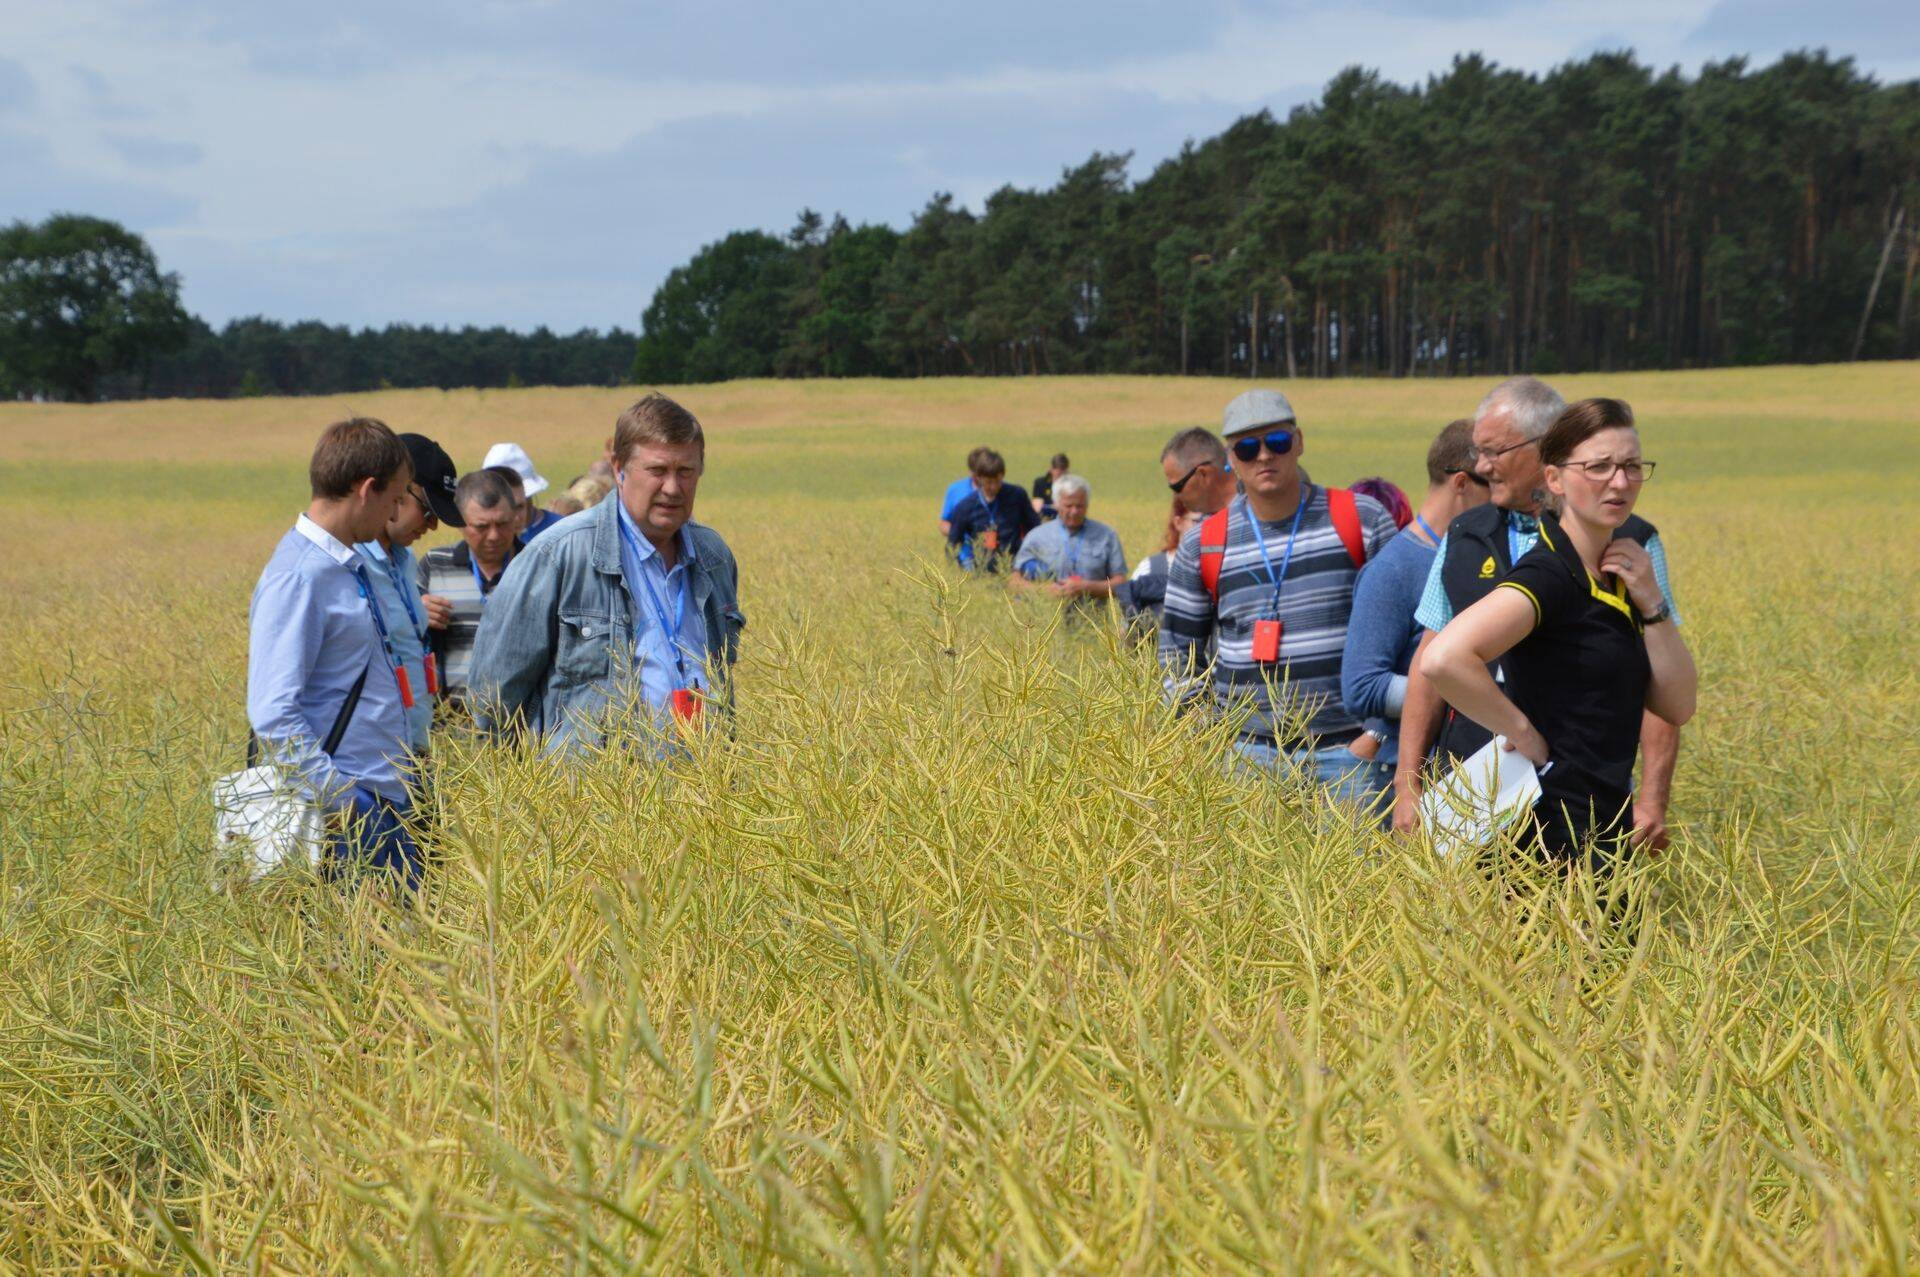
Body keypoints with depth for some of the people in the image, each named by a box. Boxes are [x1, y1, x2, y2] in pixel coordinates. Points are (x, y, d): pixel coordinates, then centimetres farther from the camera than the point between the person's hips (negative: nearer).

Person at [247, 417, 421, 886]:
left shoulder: (349, 567, 14)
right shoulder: (299, 577, -15)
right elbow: (274, 715, -20)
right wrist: (344, 803, -21)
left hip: (386, 806, 9)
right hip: (349, 813, -9)